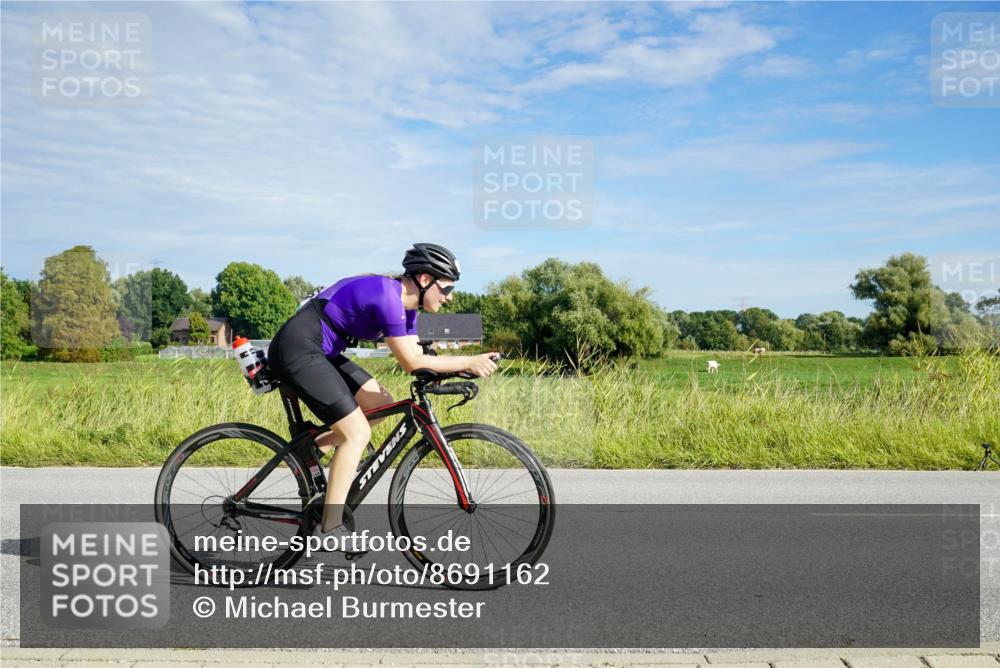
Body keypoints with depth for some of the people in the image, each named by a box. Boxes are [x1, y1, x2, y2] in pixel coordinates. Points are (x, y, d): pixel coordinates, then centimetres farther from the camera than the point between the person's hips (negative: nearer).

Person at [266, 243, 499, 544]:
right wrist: (469, 362, -15)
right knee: (358, 433, -10)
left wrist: (463, 366, -4)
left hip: (319, 351, 10)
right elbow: (411, 363, -20)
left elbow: (415, 356, 10)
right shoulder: (388, 296, -21)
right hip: (297, 350, -10)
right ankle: (330, 529, -3)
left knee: (381, 403, 9)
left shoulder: (405, 303, 9)